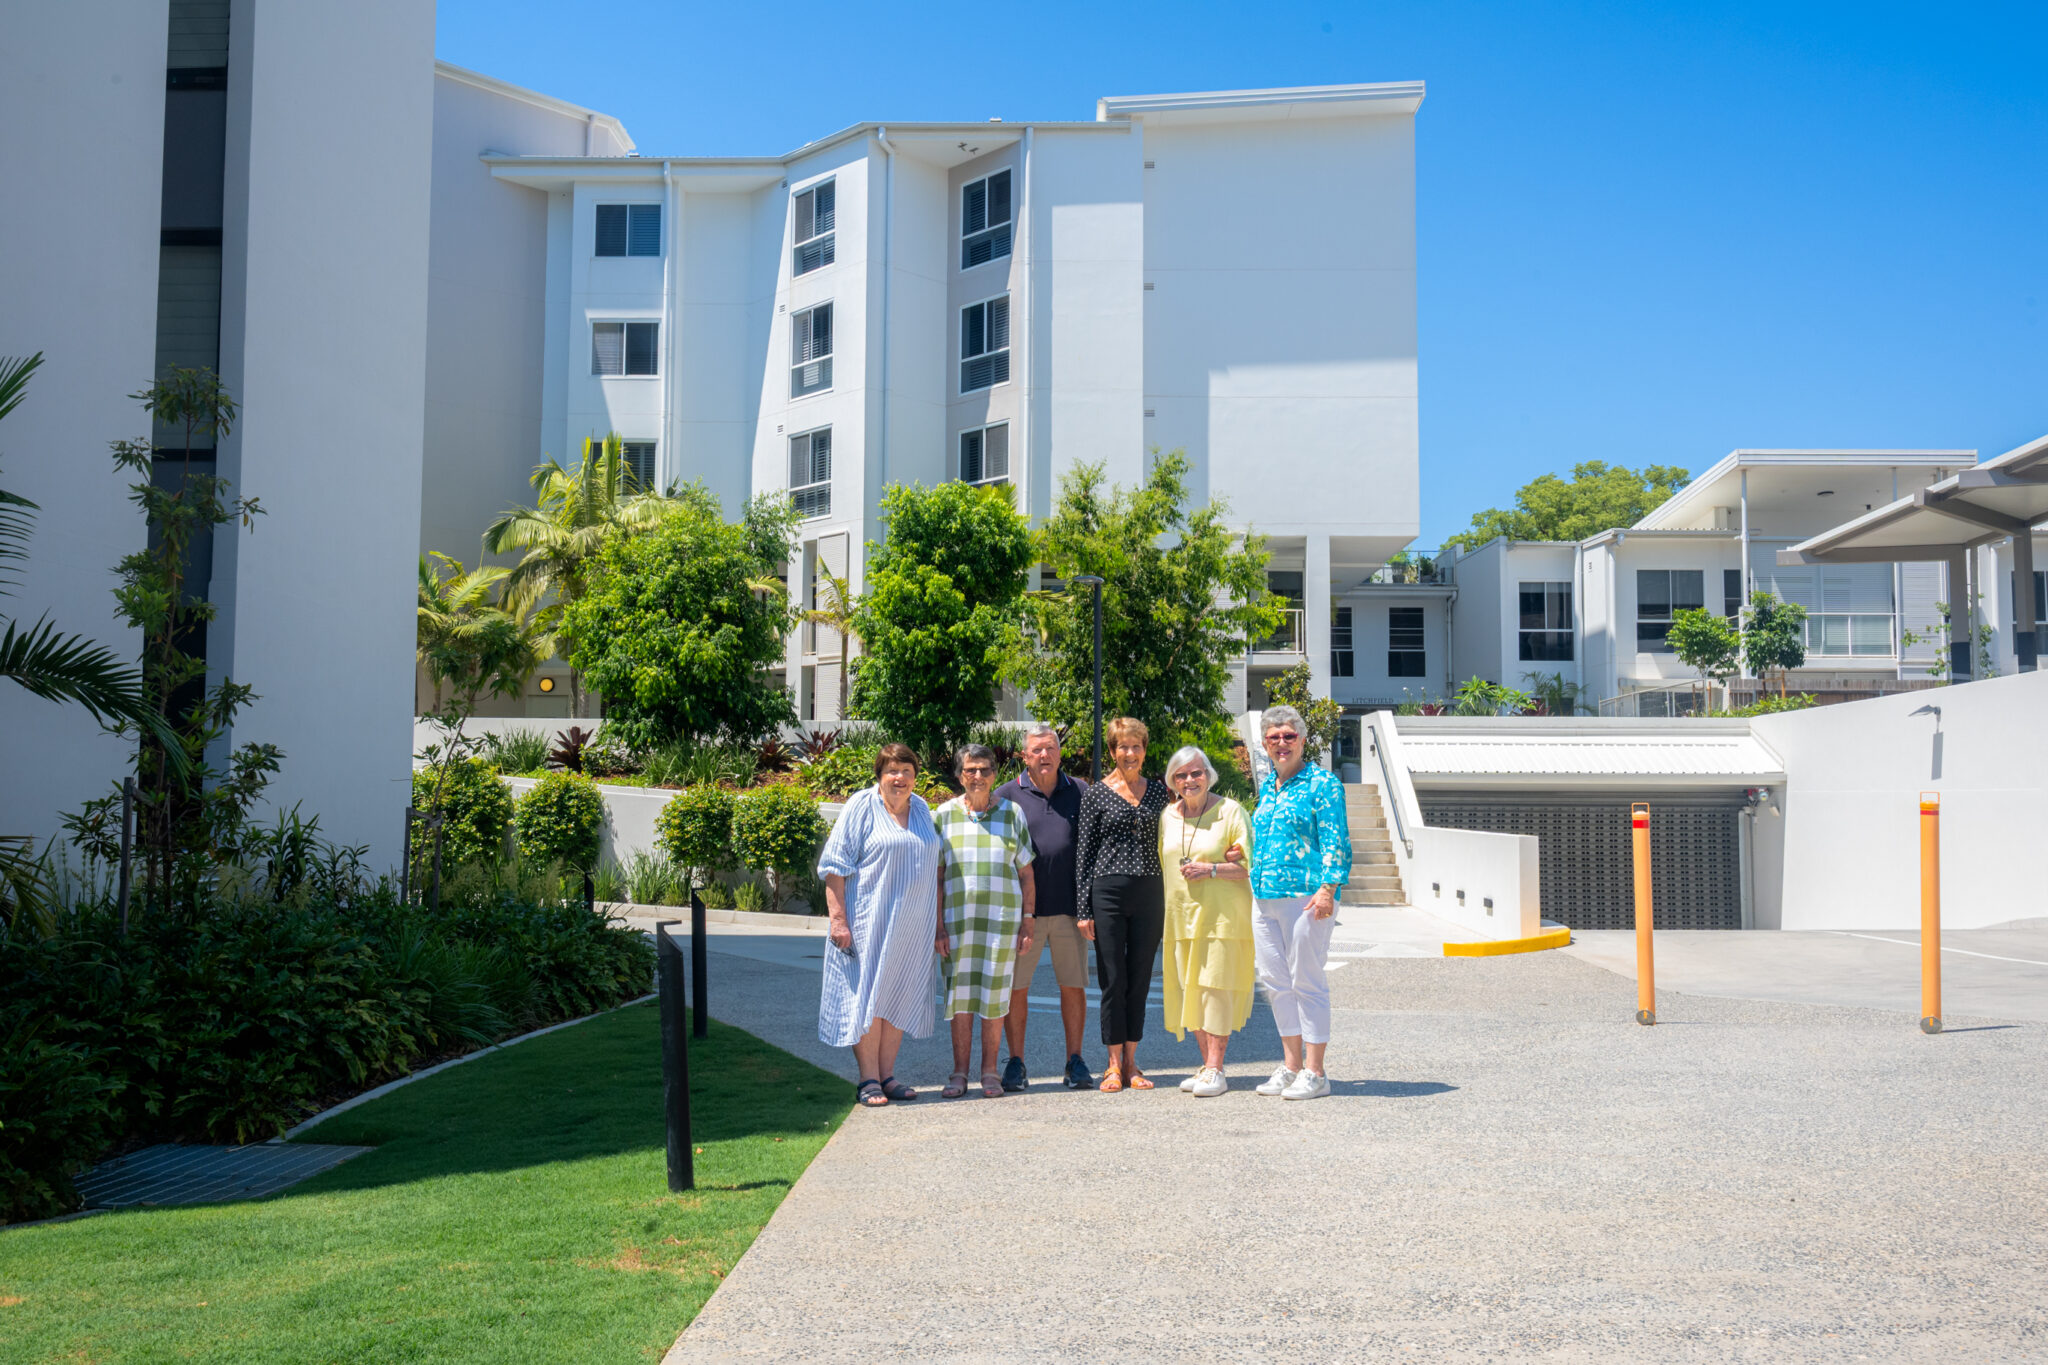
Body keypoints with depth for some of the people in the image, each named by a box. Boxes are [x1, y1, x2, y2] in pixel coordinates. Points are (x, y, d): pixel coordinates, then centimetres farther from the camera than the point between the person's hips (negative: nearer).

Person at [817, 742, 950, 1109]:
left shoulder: (922, 811, 12)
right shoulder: (861, 808, -4)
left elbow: (936, 870, 16)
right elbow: (834, 866, -8)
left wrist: (938, 925, 12)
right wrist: (837, 918, -17)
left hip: (913, 926, 5)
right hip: (869, 922, -5)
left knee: (900, 996, 8)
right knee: (868, 996, -4)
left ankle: (887, 1075, 15)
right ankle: (869, 1079, 3)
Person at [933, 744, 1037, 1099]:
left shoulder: (1012, 814, 8)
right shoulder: (943, 815, 7)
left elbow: (1026, 873, 10)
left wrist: (1027, 921, 4)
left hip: (1002, 916, 0)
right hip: (957, 918, 0)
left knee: (994, 994, 3)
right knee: (960, 994, 1)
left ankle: (989, 1072, 12)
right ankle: (959, 1073, 10)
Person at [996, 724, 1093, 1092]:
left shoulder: (1080, 792, 9)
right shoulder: (1008, 795, 4)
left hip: (1069, 908, 1)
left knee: (1074, 986, 5)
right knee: (1016, 988, 2)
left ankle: (1075, 1061, 14)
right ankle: (1016, 1063, 12)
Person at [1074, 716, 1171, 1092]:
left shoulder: (1159, 791, 10)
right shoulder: (1096, 794, 1)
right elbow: (1083, 854, 1)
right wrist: (1083, 909, -4)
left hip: (1150, 893, 3)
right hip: (1108, 892, -3)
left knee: (1140, 979, 6)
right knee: (1113, 980, 0)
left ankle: (1131, 1062, 15)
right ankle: (1114, 1064, 10)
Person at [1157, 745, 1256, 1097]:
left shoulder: (1230, 811, -3)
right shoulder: (1168, 816, 12)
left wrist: (1211, 869, -17)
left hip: (1221, 915, -5)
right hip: (1180, 917, 5)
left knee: (1216, 988, -8)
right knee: (1189, 989, 6)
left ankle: (1215, 1070, -5)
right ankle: (1207, 1065, 15)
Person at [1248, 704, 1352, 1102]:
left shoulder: (1322, 783, -5)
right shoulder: (1266, 787, 17)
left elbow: (1336, 842, -11)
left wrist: (1327, 889, -19)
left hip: (1305, 896, -8)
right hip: (1264, 897, 8)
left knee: (1306, 981, -3)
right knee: (1276, 981, 10)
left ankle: (1314, 1073, 3)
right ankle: (1290, 1066, 19)